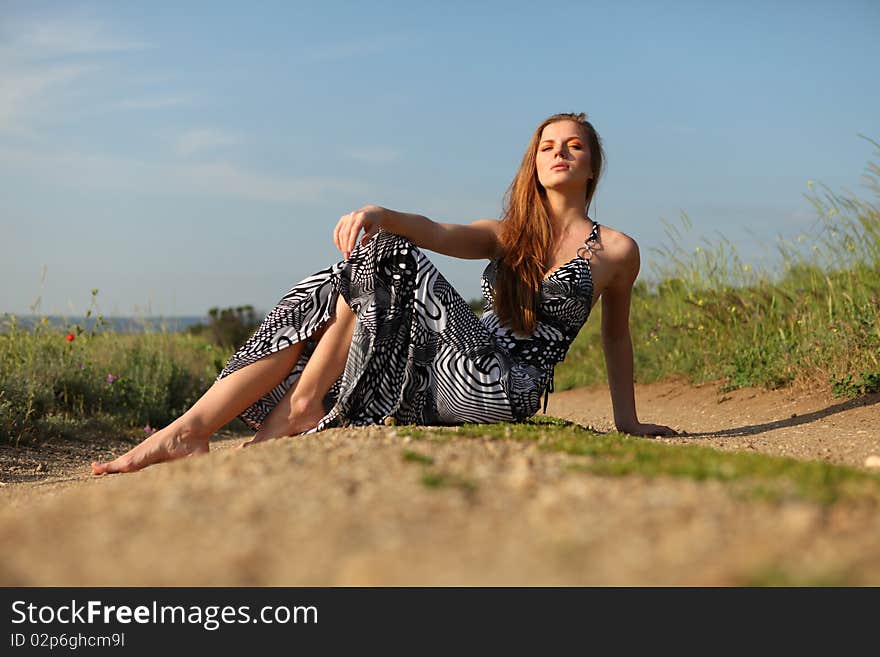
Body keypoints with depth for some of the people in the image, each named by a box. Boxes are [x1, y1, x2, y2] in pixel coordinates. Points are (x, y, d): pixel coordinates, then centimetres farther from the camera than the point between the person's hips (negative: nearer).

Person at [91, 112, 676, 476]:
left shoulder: (616, 250, 11)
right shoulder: (510, 234, 23)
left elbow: (617, 334, 21)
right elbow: (437, 233, 3)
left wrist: (627, 421, 23)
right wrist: (380, 215, -19)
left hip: (504, 387, -5)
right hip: (441, 382, 5)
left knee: (387, 257, -21)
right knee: (321, 300, -16)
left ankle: (299, 408, -19)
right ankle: (192, 430, -23)